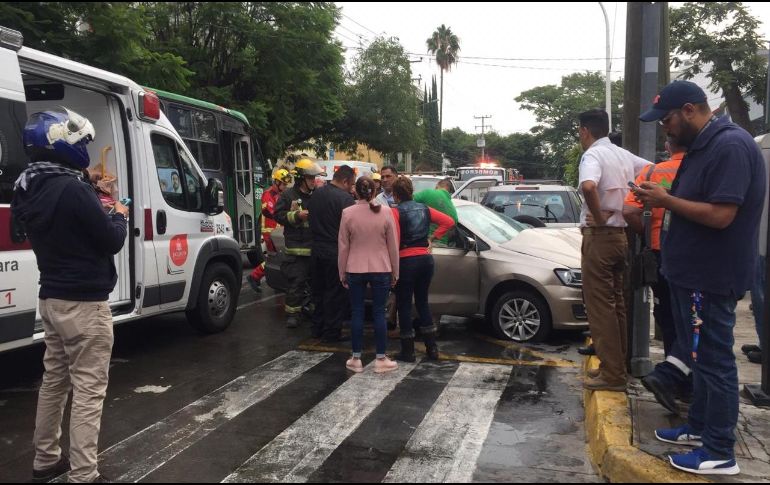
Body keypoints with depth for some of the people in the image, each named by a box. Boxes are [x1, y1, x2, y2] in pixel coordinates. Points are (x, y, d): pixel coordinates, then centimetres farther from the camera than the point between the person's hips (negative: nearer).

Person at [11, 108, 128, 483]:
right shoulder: (72, 188, -21)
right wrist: (119, 216, 3)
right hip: (83, 303, -9)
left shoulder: (27, 191, 6)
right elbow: (111, 242, -16)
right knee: (88, 391, -2)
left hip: (50, 298, 9)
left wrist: (94, 203, 10)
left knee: (54, 382, 20)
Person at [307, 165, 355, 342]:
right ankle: (332, 332, 7)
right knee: (335, 294, 2)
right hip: (335, 253, -7)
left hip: (317, 250, 7)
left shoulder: (316, 194, 6)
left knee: (319, 290, 17)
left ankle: (317, 328, 25)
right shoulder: (345, 198, -17)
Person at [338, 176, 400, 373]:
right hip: (381, 269, 0)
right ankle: (381, 359, 11)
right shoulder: (385, 213, -5)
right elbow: (393, 245, 0)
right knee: (379, 313, 6)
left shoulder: (347, 213, -6)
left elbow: (343, 246, -2)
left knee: (357, 313, 9)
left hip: (355, 270, 0)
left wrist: (342, 273, 8)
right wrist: (395, 272, 10)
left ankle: (356, 359, 15)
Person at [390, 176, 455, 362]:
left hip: (406, 261, -6)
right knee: (422, 301, 18)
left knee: (404, 305, 5)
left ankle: (408, 352, 10)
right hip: (426, 259, 6)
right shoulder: (424, 209, 8)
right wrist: (432, 238, 9)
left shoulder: (395, 212, -9)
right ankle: (432, 348, 18)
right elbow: (449, 222, 7)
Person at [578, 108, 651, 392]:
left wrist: (598, 217, -19)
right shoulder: (624, 156, 11)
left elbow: (588, 186, -34)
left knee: (600, 305, -3)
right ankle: (617, 365, 24)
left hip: (599, 236, -8)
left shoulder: (593, 154, -13)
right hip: (621, 235, 8)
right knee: (616, 302, 16)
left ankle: (612, 375, 0)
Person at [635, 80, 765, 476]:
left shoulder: (731, 146, -19)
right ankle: (699, 427, 33)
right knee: (699, 357, 19)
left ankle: (720, 453, 9)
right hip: (693, 272, 10)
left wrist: (666, 200, -18)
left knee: (713, 361, -1)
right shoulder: (701, 146, 12)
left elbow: (720, 215, -26)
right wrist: (661, 201, 3)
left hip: (710, 277, -10)